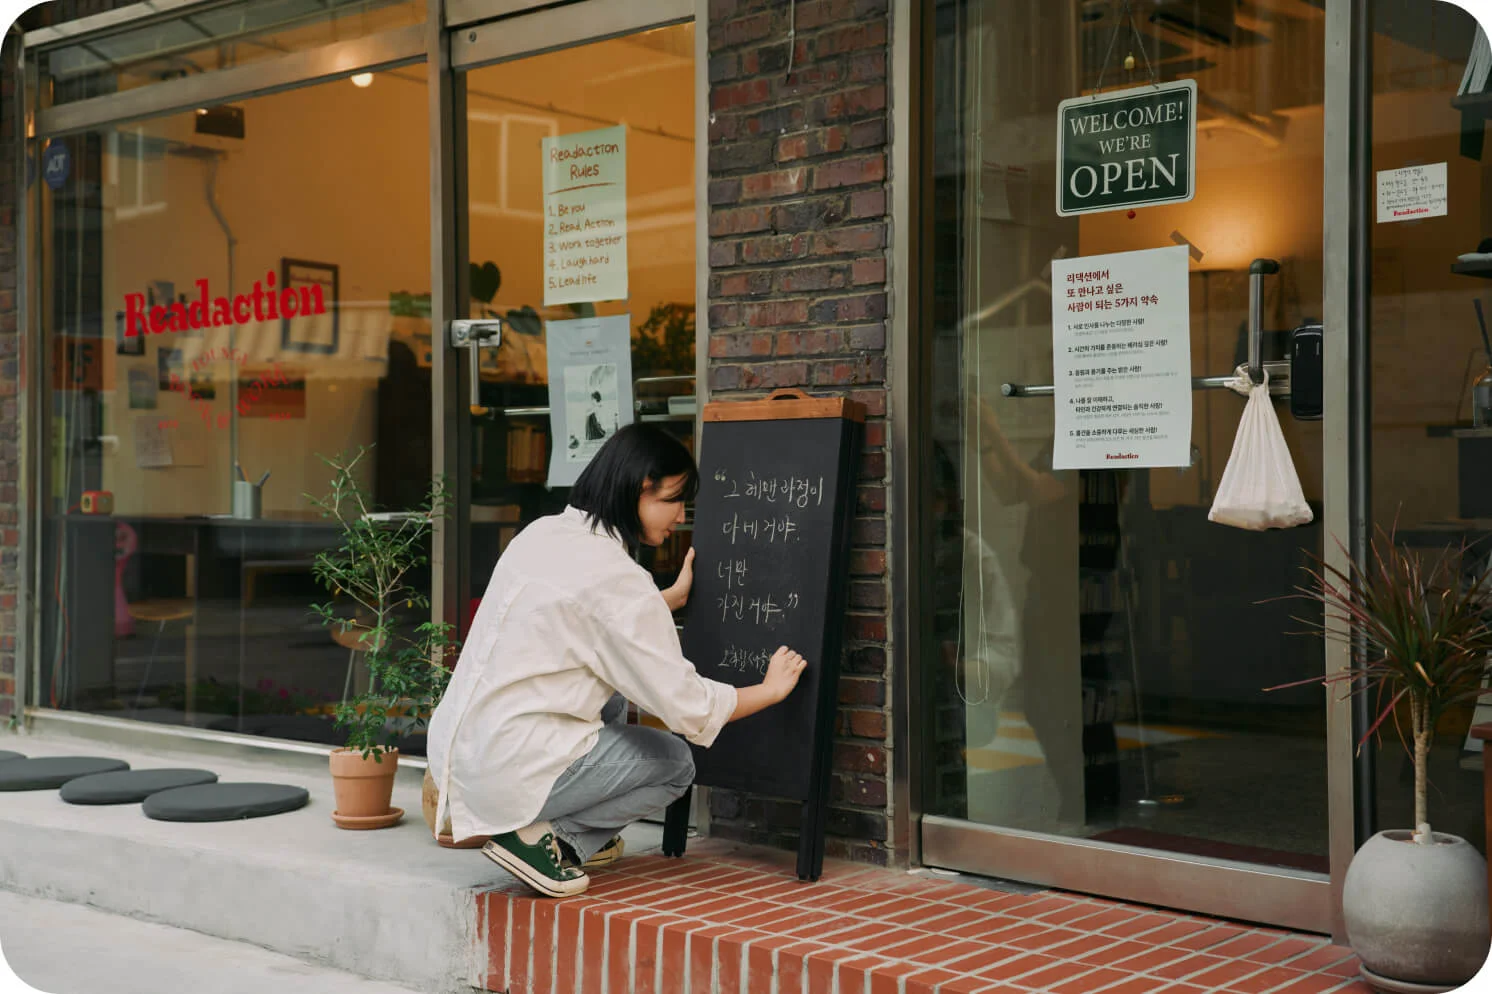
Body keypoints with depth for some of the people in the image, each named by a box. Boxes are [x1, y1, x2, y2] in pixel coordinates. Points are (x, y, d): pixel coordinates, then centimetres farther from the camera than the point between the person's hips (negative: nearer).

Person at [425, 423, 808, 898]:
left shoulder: (544, 533, 9)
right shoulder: (615, 576, -17)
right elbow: (688, 706, -12)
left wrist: (673, 596, 35)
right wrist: (771, 689, 4)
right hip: (510, 769, -9)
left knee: (612, 687, 26)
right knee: (675, 762, 11)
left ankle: (581, 838, 23)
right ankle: (537, 834, -2)